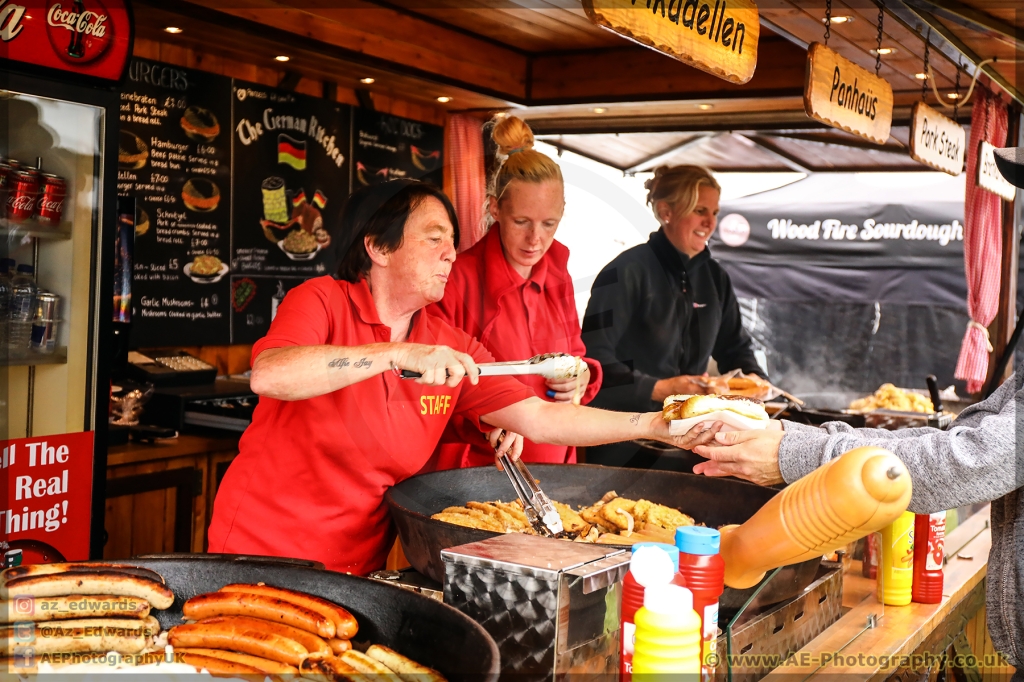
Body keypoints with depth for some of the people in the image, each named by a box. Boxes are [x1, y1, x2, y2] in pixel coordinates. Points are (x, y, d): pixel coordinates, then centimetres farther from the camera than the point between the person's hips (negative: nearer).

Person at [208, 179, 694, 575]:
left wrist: (655, 426, -5)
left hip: (358, 568, 4)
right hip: (261, 552, -4)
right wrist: (399, 354, -35)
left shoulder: (451, 349, 3)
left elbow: (541, 419, 2)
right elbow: (268, 375, -30)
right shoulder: (322, 301, -11)